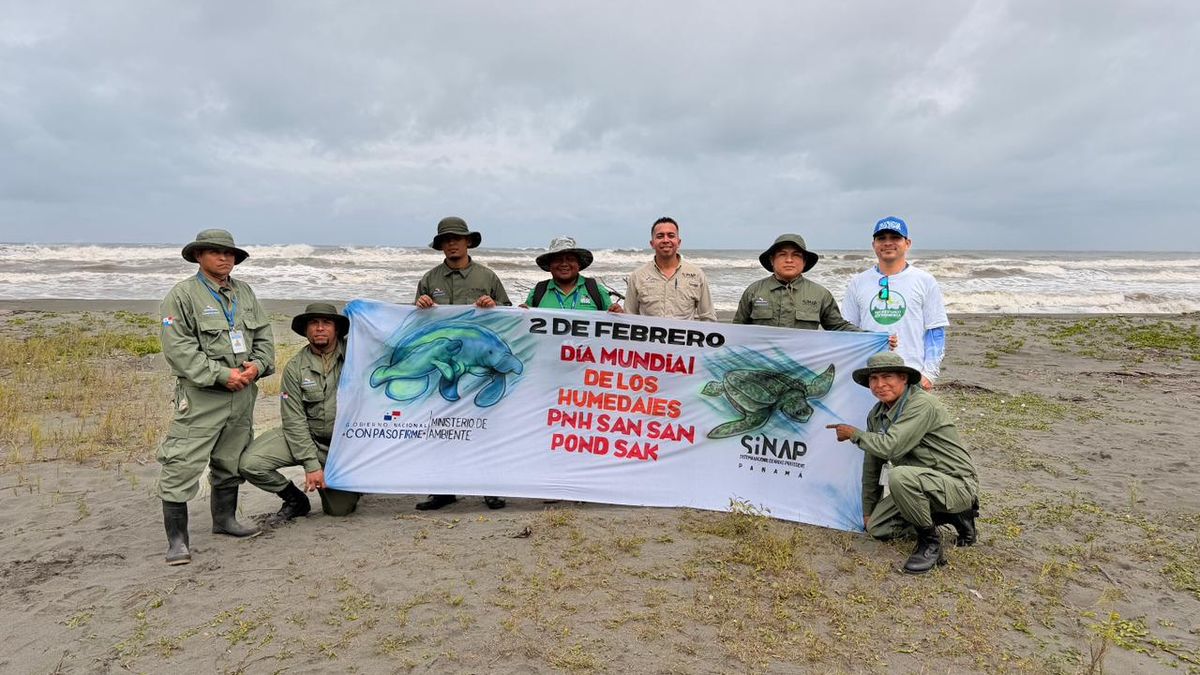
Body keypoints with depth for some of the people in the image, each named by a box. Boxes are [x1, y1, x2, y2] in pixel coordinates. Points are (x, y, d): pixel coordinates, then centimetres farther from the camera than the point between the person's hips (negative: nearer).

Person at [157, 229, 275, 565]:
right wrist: (221, 375, -19)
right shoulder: (182, 295, -7)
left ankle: (224, 518, 35)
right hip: (201, 397, -6)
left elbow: (264, 335, 13)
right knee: (182, 465, -7)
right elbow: (179, 349, -14)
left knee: (231, 461, 18)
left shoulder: (245, 292, 13)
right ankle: (177, 539, 3)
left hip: (242, 395, 6)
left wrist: (257, 366, -6)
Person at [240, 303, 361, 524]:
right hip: (306, 436, 1)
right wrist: (311, 465, -14)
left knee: (340, 509, -3)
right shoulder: (295, 368, -5)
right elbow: (294, 421, -8)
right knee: (250, 463, -19)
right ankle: (295, 500, 8)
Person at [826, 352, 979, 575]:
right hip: (921, 485, 9)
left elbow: (891, 446, -32)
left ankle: (930, 542, -12)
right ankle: (951, 516, 16)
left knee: (900, 475, -34)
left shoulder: (922, 404, -22)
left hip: (957, 485, -9)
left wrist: (854, 434, -14)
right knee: (877, 527, 4)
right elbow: (872, 464, 12)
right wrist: (868, 511, 16)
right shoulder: (877, 414, 5)